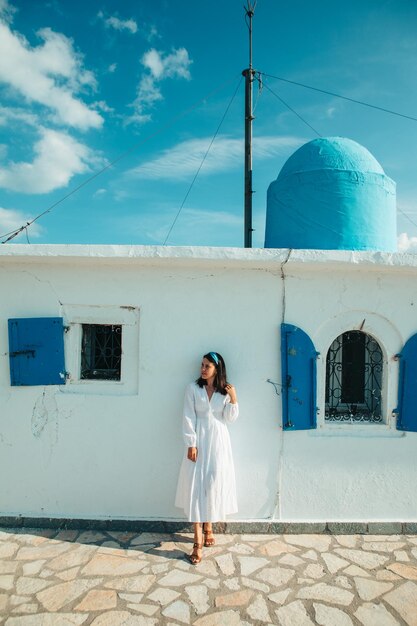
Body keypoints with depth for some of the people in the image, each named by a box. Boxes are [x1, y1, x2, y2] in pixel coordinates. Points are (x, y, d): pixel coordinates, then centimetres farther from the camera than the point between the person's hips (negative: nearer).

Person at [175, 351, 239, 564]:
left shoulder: (225, 391, 4)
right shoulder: (193, 388, -1)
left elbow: (229, 418, 1)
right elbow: (188, 418, -5)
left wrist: (233, 399, -13)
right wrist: (191, 444, -11)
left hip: (218, 441, 2)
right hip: (199, 441, -1)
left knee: (214, 484, 5)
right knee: (196, 485, -4)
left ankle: (208, 527, 28)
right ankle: (198, 541, 1)